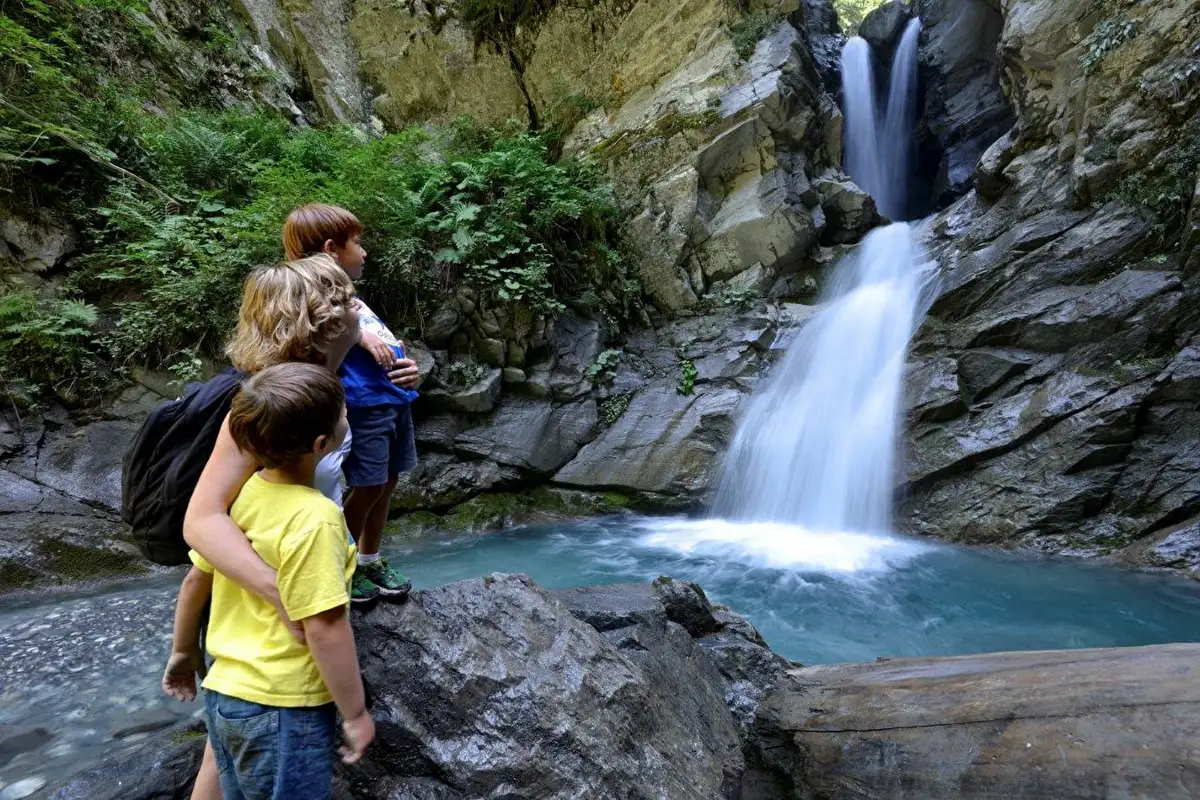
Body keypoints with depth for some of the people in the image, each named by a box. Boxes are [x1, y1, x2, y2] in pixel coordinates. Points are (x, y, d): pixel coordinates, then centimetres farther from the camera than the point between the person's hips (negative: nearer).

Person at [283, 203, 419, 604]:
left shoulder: (350, 294, 21)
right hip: (365, 403, -9)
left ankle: (371, 561, 32)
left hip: (394, 397, 9)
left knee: (387, 484, 15)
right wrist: (359, 333, -25)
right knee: (368, 488, -1)